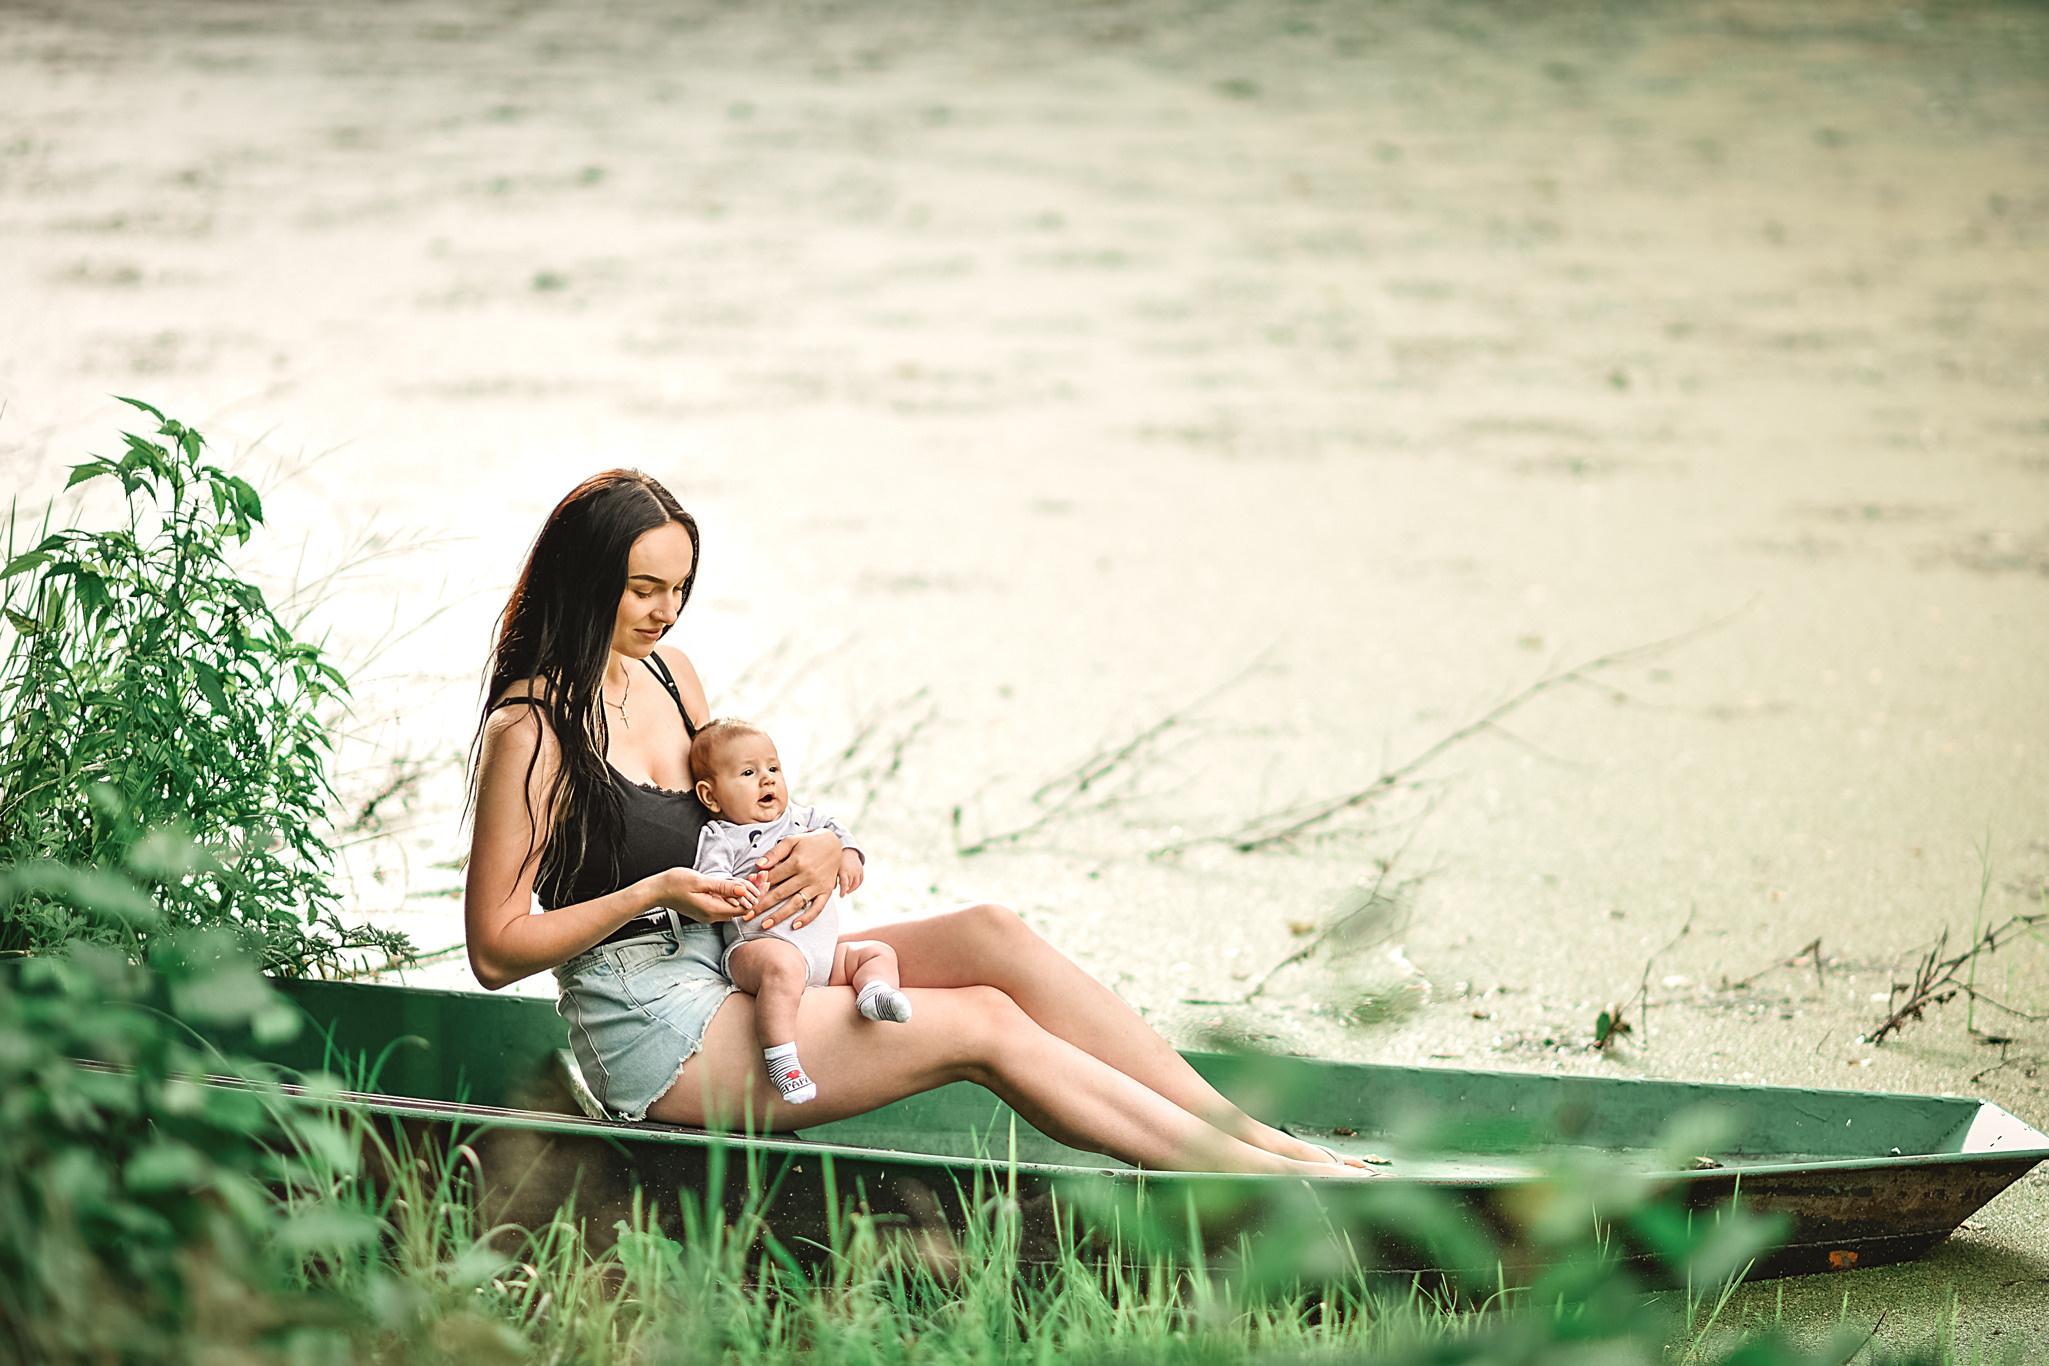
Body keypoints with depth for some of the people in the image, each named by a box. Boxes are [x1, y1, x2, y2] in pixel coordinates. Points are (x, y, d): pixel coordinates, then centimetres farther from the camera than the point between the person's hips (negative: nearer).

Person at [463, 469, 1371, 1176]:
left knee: (989, 935, -11)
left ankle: (1251, 1131, -13)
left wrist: (824, 851, -3)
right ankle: (1258, 1178, -17)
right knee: (984, 1025, -17)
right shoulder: (530, 731, -14)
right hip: (654, 1036, -8)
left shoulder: (665, 672, 10)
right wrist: (656, 891, -20)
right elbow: (496, 950, -14)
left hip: (737, 974, 8)